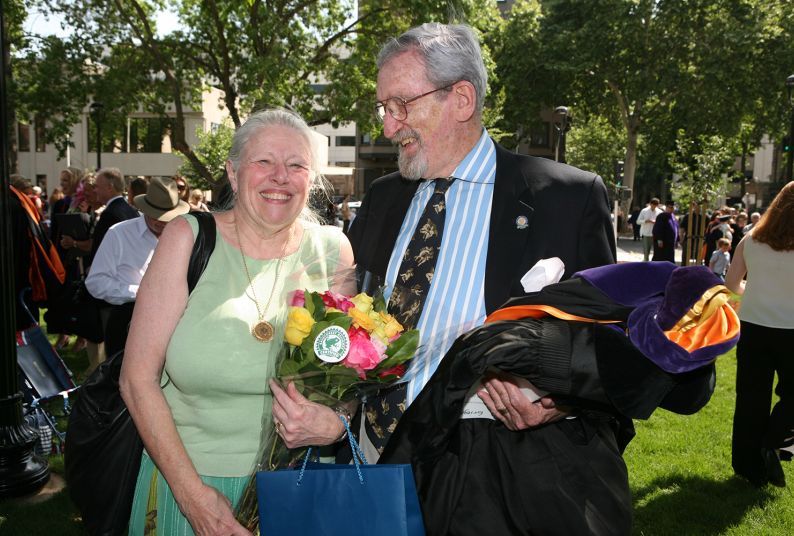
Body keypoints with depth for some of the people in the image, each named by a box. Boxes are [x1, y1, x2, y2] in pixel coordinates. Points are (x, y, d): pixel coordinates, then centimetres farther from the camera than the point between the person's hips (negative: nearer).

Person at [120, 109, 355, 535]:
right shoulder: (188, 238, -9)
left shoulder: (331, 251, -5)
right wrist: (191, 491, -15)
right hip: (184, 477, -1)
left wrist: (334, 425, -20)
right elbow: (137, 379, -10)